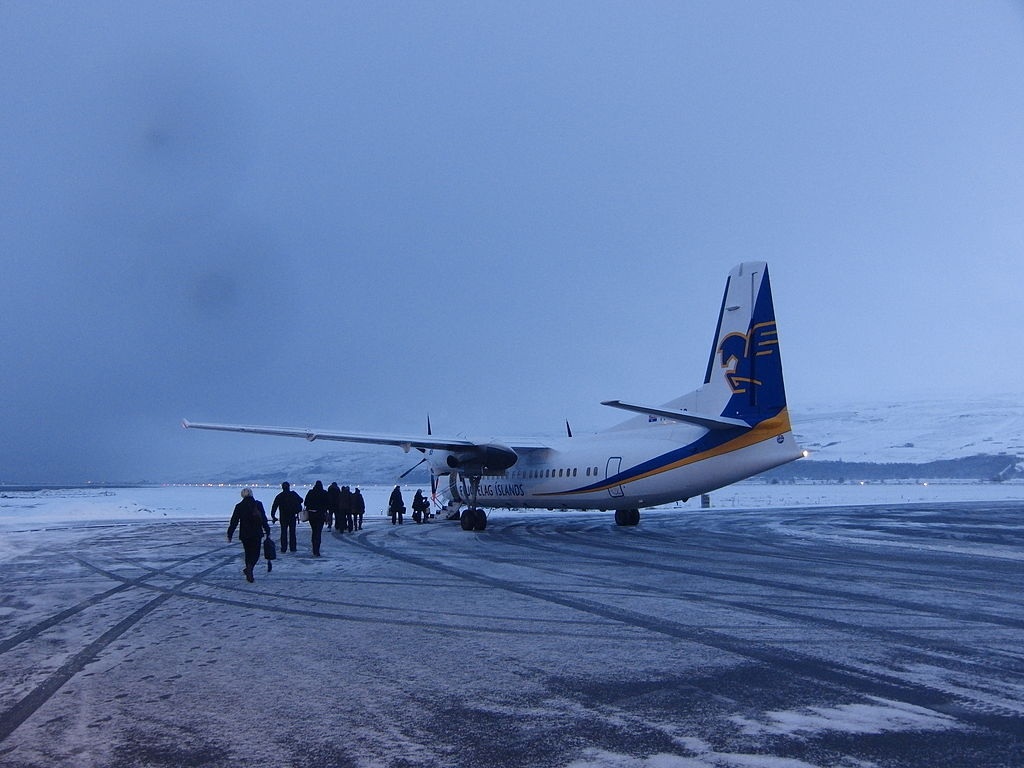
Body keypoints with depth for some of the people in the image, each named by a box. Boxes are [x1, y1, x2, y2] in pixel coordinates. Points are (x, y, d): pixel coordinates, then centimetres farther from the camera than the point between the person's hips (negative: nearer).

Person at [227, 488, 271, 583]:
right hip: (257, 534, -1)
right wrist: (267, 531, 6)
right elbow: (264, 519, -2)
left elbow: (234, 521, 0)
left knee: (248, 553, 15)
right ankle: (249, 568, -21)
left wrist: (229, 534, 7)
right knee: (255, 553, 6)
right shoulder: (258, 505, -3)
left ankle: (249, 575, 15)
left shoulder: (239, 506, -2)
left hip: (244, 534, 1)